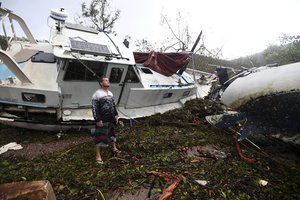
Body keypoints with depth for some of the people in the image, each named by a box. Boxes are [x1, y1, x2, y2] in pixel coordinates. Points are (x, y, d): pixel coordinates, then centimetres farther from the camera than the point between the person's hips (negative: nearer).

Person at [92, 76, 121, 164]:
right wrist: (98, 120, -19)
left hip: (111, 118, 8)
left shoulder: (110, 93, 11)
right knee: (100, 136, -1)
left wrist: (116, 115, 15)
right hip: (102, 120, -8)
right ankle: (98, 155, 12)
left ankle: (114, 148, 42)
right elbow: (94, 108, -17)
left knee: (112, 133, 22)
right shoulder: (97, 94, -14)